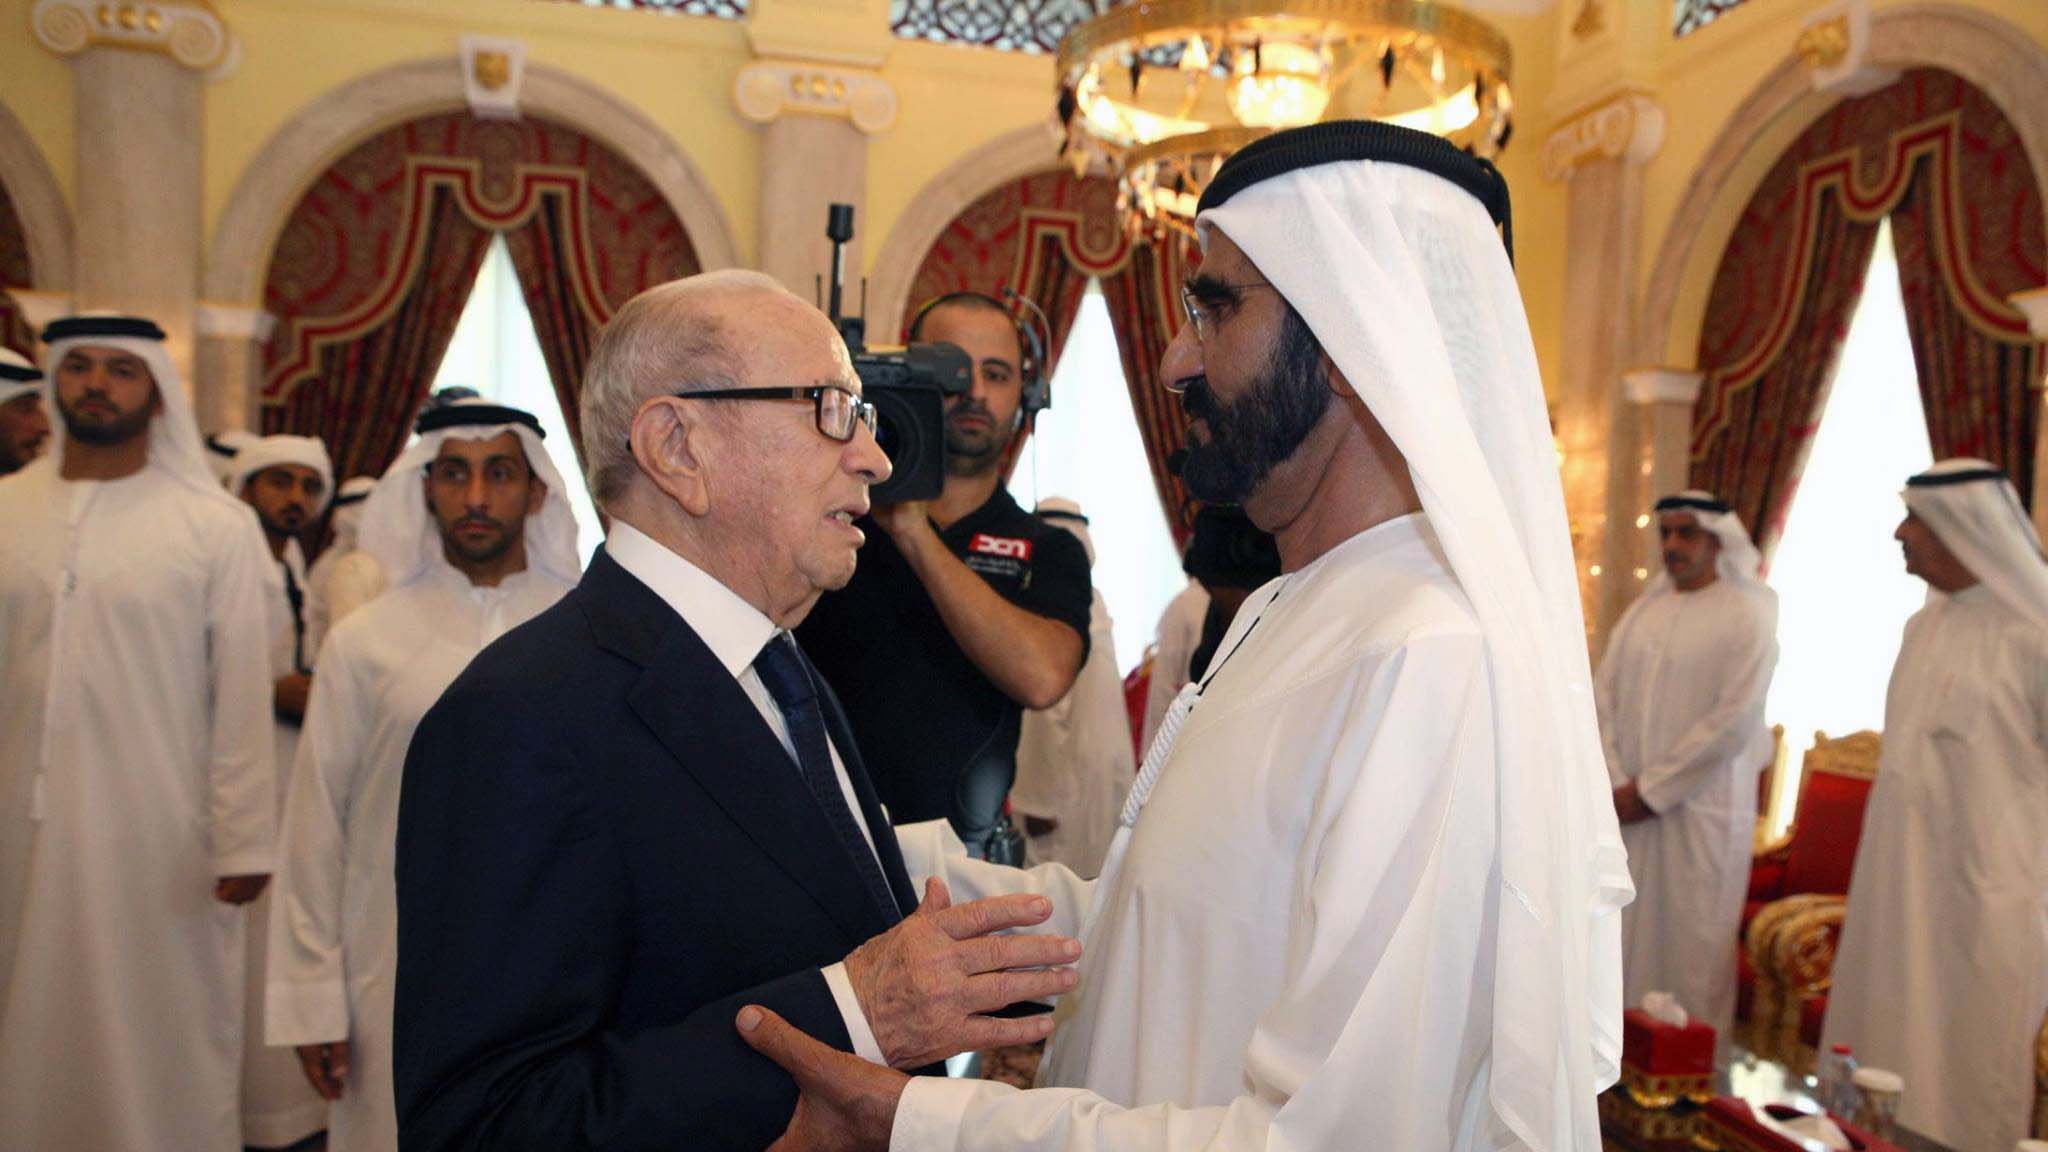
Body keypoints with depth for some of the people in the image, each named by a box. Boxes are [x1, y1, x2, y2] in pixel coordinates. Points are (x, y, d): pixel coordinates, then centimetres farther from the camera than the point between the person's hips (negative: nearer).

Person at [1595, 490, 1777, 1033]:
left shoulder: (1747, 616, -5)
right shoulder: (1643, 610, 11)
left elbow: (1734, 722, -13)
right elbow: (1604, 696, 7)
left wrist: (1650, 789, -12)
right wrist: (1615, 781, -5)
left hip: (1700, 809, -5)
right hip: (1626, 803, 5)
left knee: (1691, 943, 2)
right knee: (1623, 936, 9)